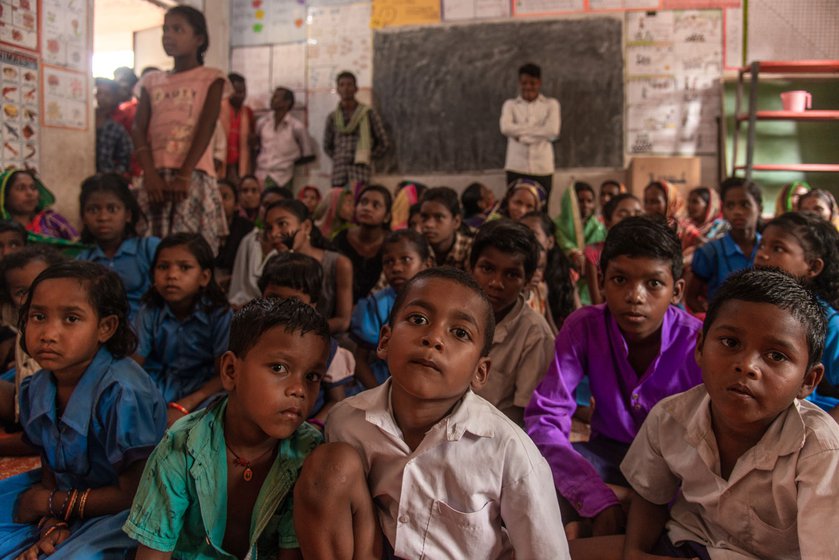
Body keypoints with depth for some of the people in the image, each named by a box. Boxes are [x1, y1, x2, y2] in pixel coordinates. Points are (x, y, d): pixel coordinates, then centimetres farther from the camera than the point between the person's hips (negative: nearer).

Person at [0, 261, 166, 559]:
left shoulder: (121, 393, -29)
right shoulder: (35, 390, -5)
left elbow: (134, 493, -23)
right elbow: (50, 466, 6)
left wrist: (51, 503, -12)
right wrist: (51, 523, -14)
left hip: (118, 512, -6)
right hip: (65, 493, 7)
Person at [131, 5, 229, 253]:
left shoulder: (211, 78, 7)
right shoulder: (152, 81, 18)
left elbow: (206, 128, -6)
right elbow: (139, 130, 6)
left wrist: (183, 175, -17)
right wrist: (150, 174, -11)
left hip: (193, 176, -4)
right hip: (156, 177, 4)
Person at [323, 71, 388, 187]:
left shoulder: (368, 113, 5)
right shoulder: (333, 117, 13)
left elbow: (384, 143, 7)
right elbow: (327, 146, 22)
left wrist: (367, 156, 4)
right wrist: (338, 158, 10)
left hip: (360, 169, -3)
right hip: (338, 171, 3)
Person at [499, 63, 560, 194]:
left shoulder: (551, 104, 7)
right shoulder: (510, 104, 9)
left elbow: (552, 132, -9)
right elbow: (506, 128, -11)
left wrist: (521, 133, -8)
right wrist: (537, 128, -10)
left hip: (542, 168, 0)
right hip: (516, 167, 0)